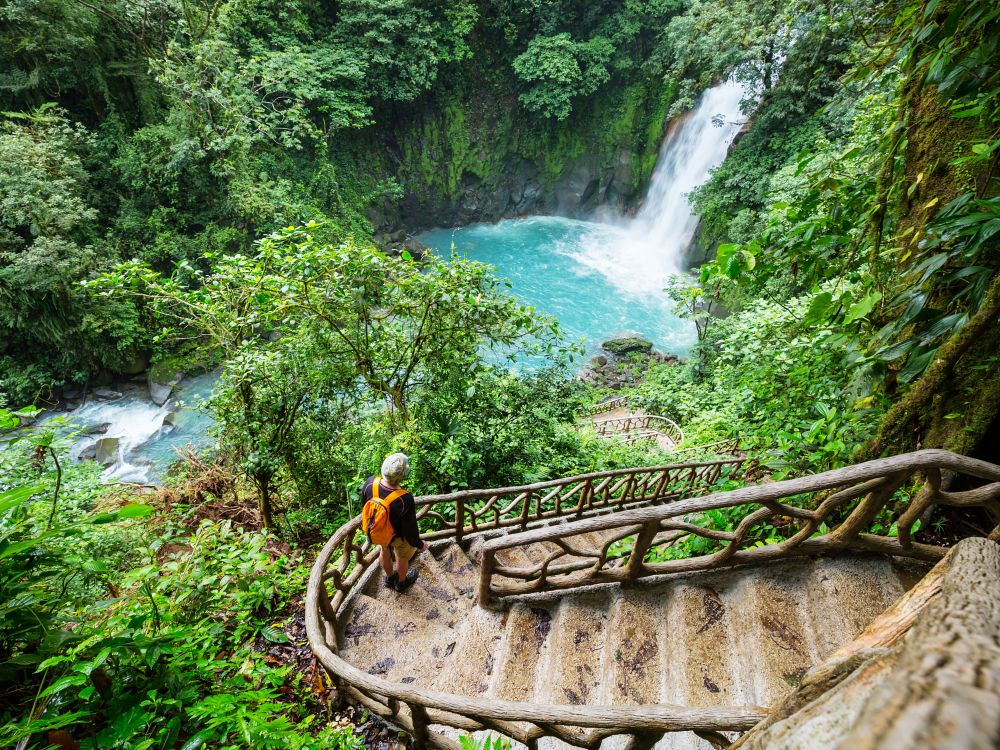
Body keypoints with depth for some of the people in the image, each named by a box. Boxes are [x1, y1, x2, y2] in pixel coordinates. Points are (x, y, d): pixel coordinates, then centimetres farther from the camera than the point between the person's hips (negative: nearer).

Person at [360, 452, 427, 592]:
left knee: (385, 551, 34)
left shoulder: (370, 483, -31)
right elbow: (410, 530, -26)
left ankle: (389, 578, 61)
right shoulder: (405, 501, -44)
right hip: (399, 535, -4)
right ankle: (401, 582, 58)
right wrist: (419, 544, -5)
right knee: (402, 558, 29)